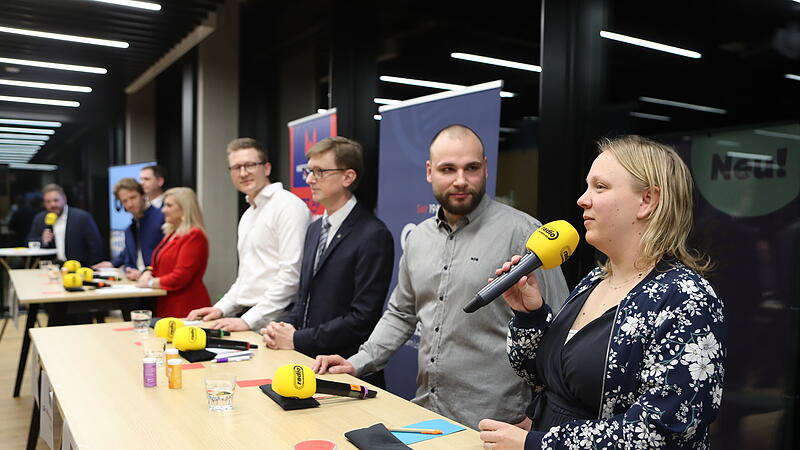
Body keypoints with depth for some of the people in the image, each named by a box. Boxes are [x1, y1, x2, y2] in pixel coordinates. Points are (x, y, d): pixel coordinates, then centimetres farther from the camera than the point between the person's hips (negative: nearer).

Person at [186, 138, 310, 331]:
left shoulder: (289, 205, -8)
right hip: (246, 317, 7)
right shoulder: (248, 215, 21)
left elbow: (291, 273, -16)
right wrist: (221, 308, 14)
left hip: (274, 321, -7)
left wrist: (249, 320, -16)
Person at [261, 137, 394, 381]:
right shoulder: (315, 229, 13)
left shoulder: (374, 236, -13)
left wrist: (297, 339, -12)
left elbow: (363, 317, -17)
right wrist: (285, 328, 1)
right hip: (306, 361, 7)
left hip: (344, 368, -6)